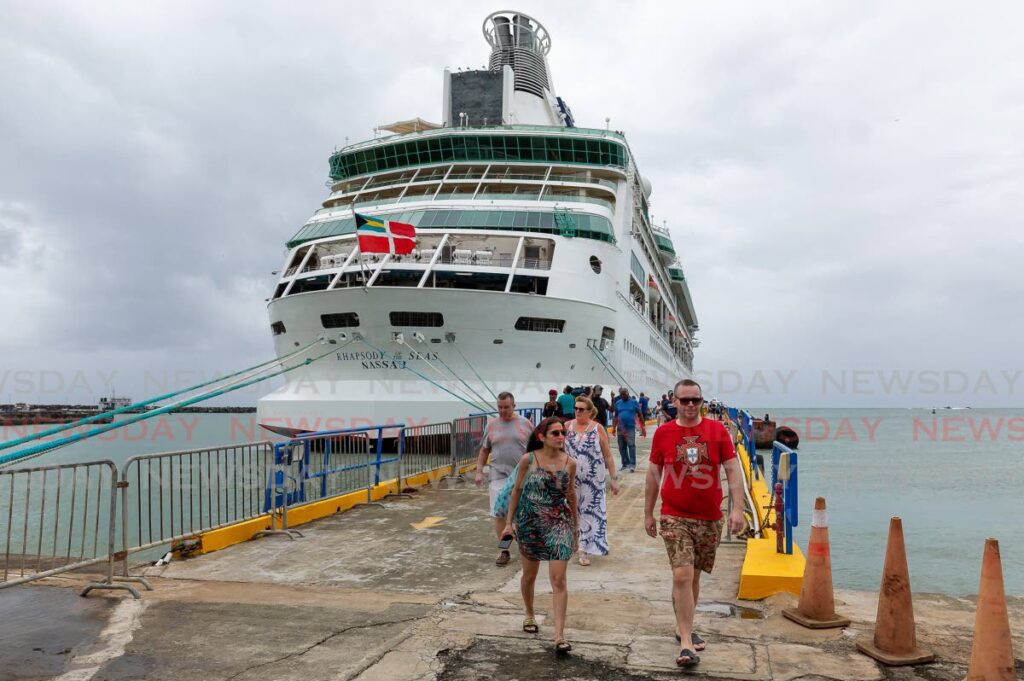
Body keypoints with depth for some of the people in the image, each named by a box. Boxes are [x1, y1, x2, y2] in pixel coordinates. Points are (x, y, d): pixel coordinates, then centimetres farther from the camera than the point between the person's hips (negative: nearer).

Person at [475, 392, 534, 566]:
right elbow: (484, 450, 13)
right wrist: (479, 471, 6)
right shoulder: (491, 425, 6)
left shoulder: (525, 423, 2)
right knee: (499, 514, -2)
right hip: (499, 477, 1)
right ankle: (504, 551, 11)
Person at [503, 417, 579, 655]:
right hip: (529, 523, 0)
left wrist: (576, 529, 14)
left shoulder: (569, 463, -3)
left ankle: (559, 636, -4)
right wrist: (509, 521, 0)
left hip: (559, 524, 0)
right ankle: (529, 615, 43)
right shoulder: (528, 459, -8)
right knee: (529, 575, 17)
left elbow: (571, 496, 8)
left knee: (558, 579, -8)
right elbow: (517, 490, 2)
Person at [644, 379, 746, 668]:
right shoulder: (663, 433, -2)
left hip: (709, 519, 2)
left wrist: (738, 508, -10)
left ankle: (684, 627, 34)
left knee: (694, 576, 14)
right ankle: (686, 643, -6)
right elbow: (653, 474, 6)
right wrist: (648, 514, 9)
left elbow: (733, 470, -1)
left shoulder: (717, 430, -2)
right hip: (675, 517, -1)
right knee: (682, 575, -12)